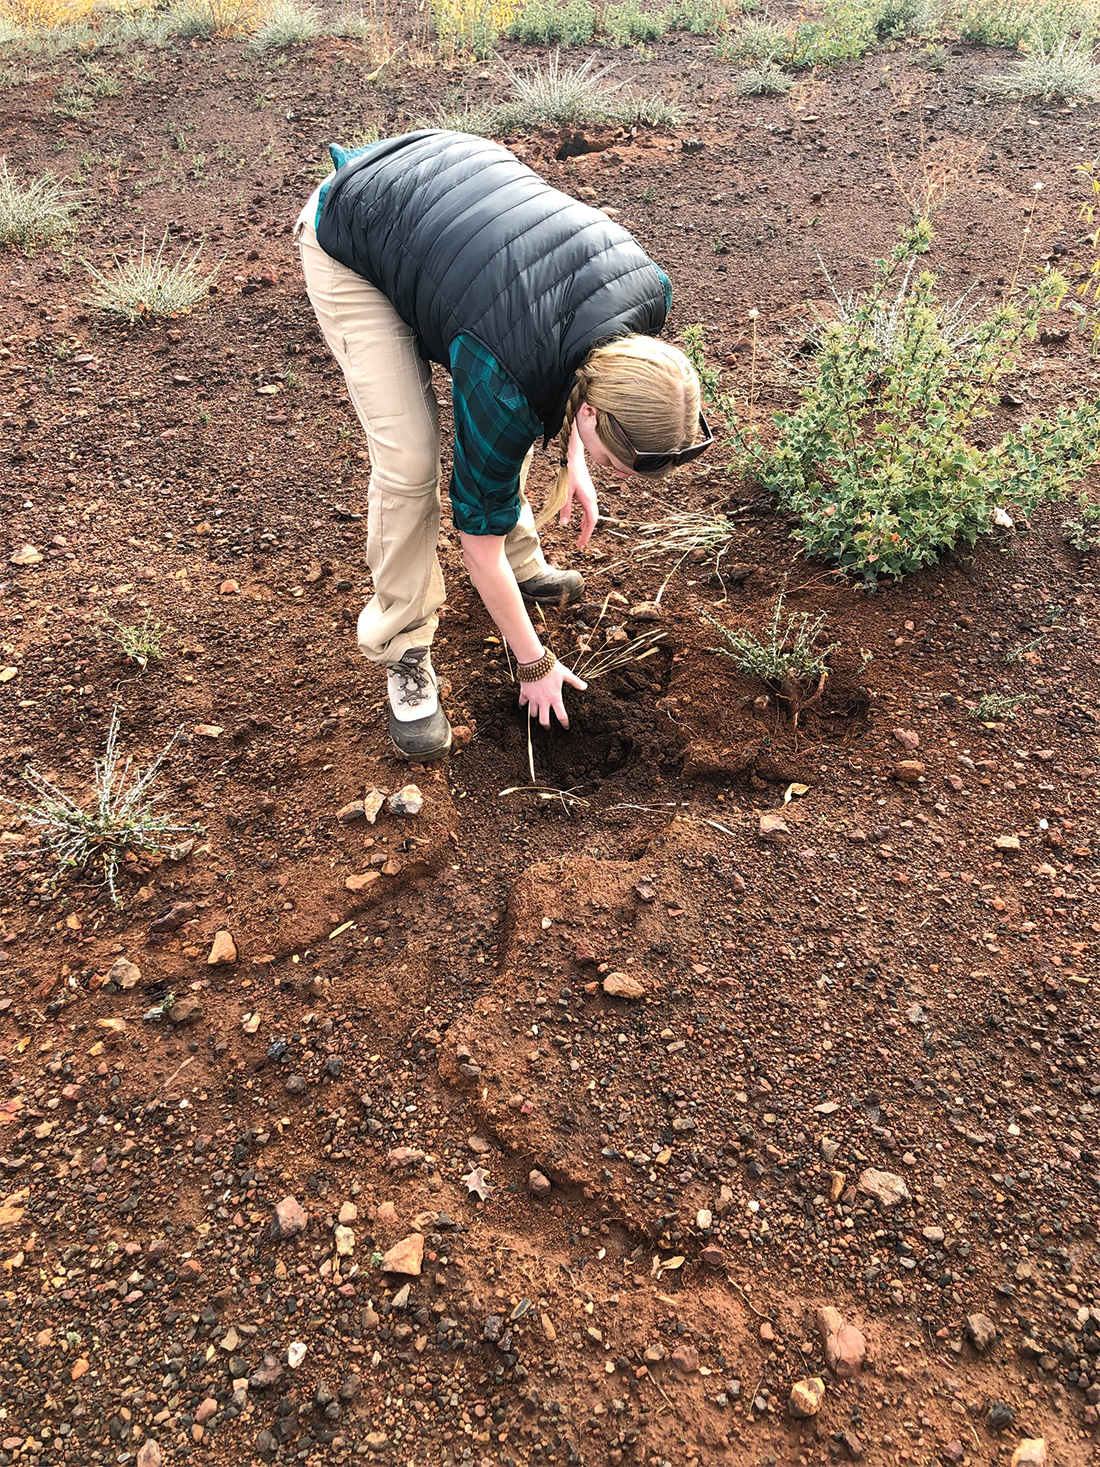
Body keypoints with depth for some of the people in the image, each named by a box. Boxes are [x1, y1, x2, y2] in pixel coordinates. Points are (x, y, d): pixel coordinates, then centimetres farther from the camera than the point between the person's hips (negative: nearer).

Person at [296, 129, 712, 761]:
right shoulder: (505, 386, -35)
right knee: (410, 459, -15)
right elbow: (480, 536, -20)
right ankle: (404, 652, 3)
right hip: (351, 239, -6)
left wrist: (573, 459, 2)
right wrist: (535, 664, -10)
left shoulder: (648, 290, -21)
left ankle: (522, 562, 30)